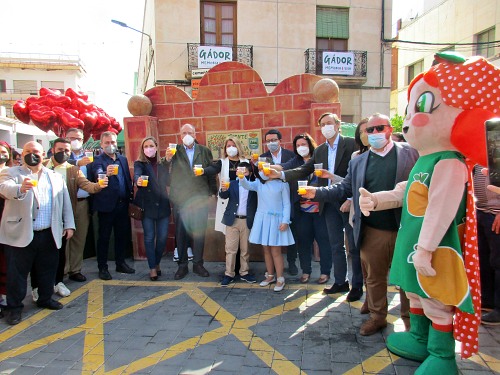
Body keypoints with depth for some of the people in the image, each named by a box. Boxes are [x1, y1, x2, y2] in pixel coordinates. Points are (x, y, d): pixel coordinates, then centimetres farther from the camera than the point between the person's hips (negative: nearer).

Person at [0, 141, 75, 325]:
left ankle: (45, 299, 33)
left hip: (49, 234, 3)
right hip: (21, 234, -3)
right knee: (17, 272, 6)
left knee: (48, 270, 14)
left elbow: (65, 202, 11)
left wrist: (68, 225, 4)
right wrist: (20, 189, -44)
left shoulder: (55, 177, 12)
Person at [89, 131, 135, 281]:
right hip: (106, 205, -5)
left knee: (122, 235, 12)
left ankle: (120, 263, 26)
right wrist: (106, 173, -46)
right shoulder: (97, 160, -4)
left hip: (122, 204, 5)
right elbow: (97, 174, -24)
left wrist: (130, 198, 5)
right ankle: (102, 267, 14)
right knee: (104, 237, 4)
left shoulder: (123, 159, 13)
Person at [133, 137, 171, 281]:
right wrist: (138, 180, -44)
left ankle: (157, 263, 26)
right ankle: (152, 268, 13)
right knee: (149, 237, 0)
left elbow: (169, 181, 7)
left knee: (163, 237, 4)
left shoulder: (163, 163, 11)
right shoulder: (139, 163, 0)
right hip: (147, 205, -3)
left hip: (162, 205, 3)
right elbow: (137, 174, -21)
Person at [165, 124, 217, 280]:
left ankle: (198, 264, 22)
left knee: (199, 232, 9)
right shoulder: (175, 150, 1)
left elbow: (211, 172, 7)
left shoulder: (205, 151, 6)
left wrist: (213, 192, 2)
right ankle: (182, 265, 20)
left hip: (200, 198, 1)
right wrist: (167, 159, -31)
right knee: (181, 233, 7)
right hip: (180, 198, -1)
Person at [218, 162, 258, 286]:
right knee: (230, 248, 2)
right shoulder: (232, 183, 5)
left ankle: (244, 273, 21)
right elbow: (224, 196, -9)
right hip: (232, 220, 0)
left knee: (245, 249, 9)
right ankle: (229, 274, 8)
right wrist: (223, 190, -28)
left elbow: (257, 203, -3)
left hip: (247, 221, 0)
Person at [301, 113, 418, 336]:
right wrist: (317, 193, -5)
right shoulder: (358, 162, 11)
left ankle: (410, 318, 32)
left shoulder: (410, 153, -1)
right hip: (372, 232, 3)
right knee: (374, 277, 15)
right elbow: (344, 188, 8)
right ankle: (377, 316, 33)